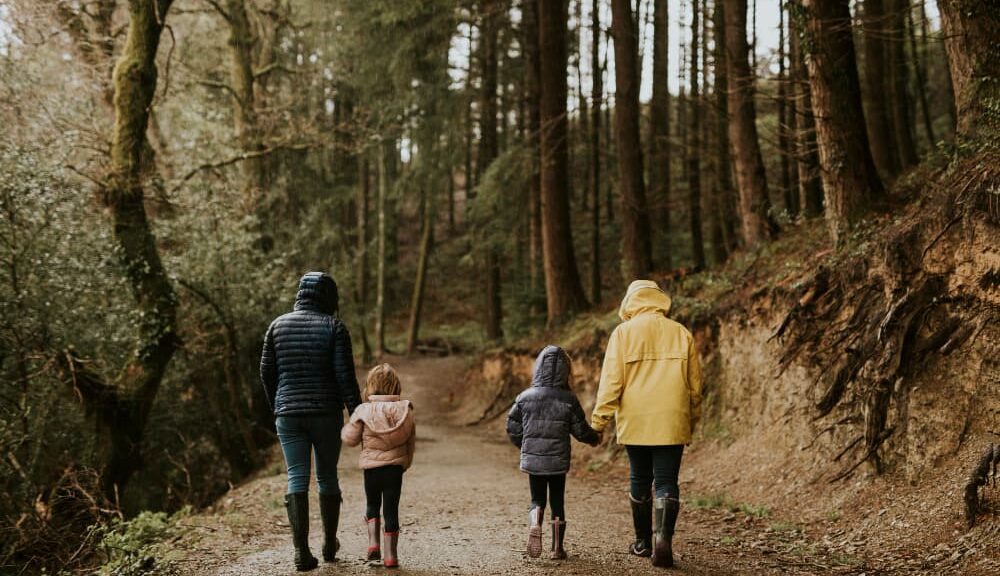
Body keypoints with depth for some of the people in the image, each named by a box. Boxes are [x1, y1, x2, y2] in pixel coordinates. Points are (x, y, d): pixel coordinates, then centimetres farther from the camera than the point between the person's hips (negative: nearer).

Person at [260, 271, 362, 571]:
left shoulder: (278, 325, 4)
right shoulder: (334, 327, -5)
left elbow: (267, 373, 9)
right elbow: (345, 376, -11)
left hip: (289, 415, 2)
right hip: (326, 414, -1)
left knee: (297, 479, 1)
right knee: (327, 478, 14)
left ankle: (301, 551, -9)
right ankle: (329, 544, 27)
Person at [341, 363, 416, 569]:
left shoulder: (363, 411, -6)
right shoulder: (405, 410, -1)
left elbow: (350, 438, -2)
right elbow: (411, 442, 6)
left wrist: (345, 429, 19)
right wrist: (406, 462, 20)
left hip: (371, 466, -1)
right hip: (395, 467, 1)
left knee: (373, 505, 20)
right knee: (391, 509, 5)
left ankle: (373, 542, 6)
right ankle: (390, 555, 4)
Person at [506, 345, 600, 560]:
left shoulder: (524, 397, -3)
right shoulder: (568, 400, -9)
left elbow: (512, 429, 2)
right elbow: (580, 430, -3)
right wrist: (594, 439, 19)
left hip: (532, 460, 1)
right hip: (558, 461, -1)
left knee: (537, 500, 13)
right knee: (557, 502, 12)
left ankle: (534, 525, -18)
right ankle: (557, 548, 16)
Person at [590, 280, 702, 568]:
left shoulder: (624, 332, -2)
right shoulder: (682, 333, 5)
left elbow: (611, 380, -6)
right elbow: (694, 384, 10)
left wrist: (599, 420, 0)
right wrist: (692, 420, 22)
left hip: (634, 423, 0)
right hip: (672, 423, 1)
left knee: (640, 480, 14)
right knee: (666, 482, 1)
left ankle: (643, 541, 22)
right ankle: (663, 537, -18)